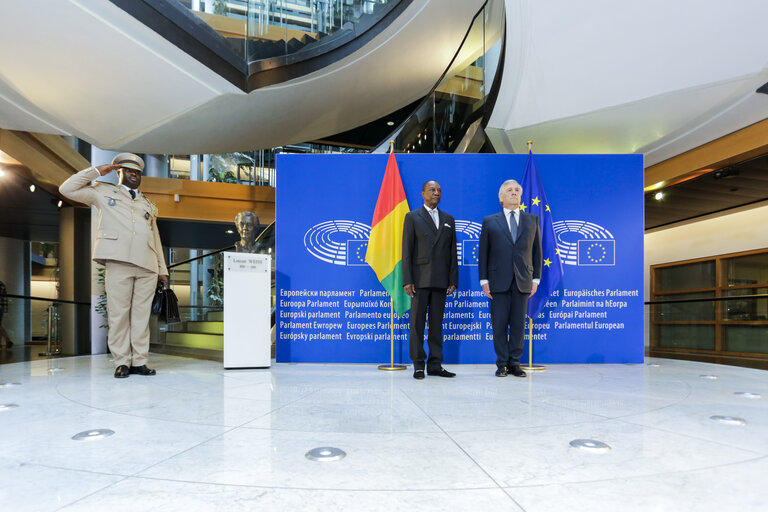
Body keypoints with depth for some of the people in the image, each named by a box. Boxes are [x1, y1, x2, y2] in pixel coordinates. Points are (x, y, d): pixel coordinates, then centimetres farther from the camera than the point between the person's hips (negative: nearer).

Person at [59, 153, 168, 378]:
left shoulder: (148, 205, 27)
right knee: (118, 313, -4)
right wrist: (97, 171, 9)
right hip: (119, 261, -3)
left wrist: (163, 269, 17)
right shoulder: (103, 192, 20)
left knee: (141, 314, 1)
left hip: (148, 266, 3)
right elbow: (67, 189, 9)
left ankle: (139, 361, 4)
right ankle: (122, 362, 2)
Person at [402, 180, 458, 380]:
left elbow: (452, 251, 12)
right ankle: (418, 365, 8)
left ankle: (435, 365, 13)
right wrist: (407, 280, -10)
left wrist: (453, 280, 4)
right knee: (417, 323, 0)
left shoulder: (448, 220, 16)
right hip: (420, 279, -3)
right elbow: (407, 251, -2)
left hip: (441, 281, 3)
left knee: (437, 324, 7)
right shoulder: (412, 217, 5)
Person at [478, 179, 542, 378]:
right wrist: (484, 280, -2)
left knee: (518, 324, 5)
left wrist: (536, 278, 4)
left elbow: (537, 250, 11)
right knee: (499, 324, 2)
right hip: (499, 281, -1)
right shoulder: (489, 222, 7)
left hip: (523, 281, 2)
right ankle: (502, 364, 13)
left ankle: (514, 363, 16)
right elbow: (483, 253, 4)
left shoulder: (532, 220, 12)